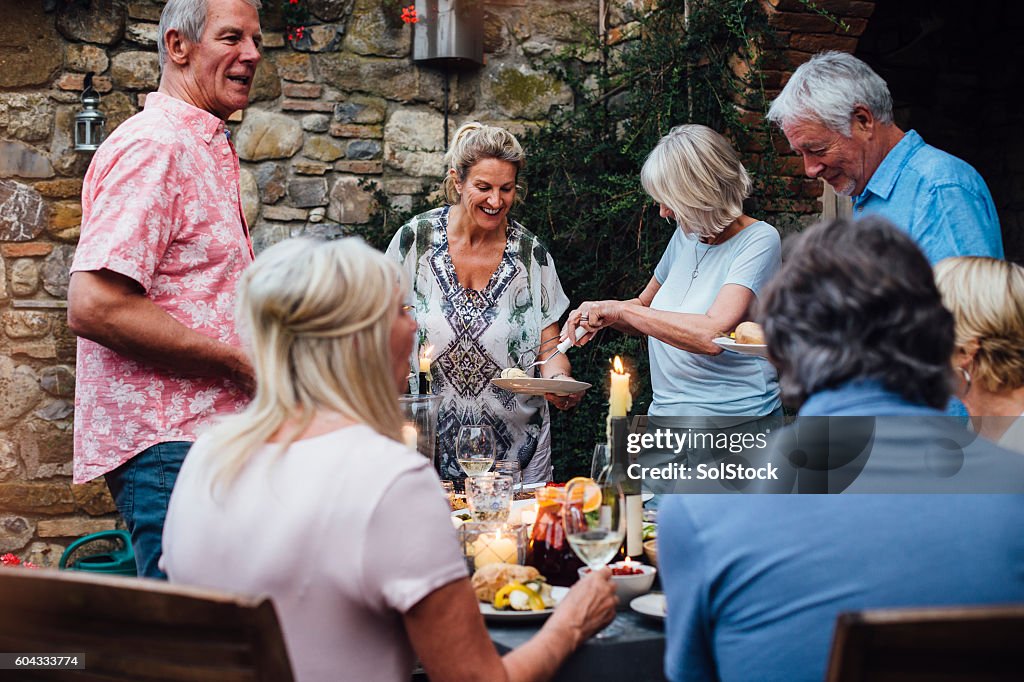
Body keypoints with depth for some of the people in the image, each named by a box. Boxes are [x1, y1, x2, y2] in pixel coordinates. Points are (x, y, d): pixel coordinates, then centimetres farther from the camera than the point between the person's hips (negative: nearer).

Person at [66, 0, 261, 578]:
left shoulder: (210, 150, 20)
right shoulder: (154, 147, -13)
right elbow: (93, 306, -24)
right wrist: (242, 361, -19)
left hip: (209, 435, 10)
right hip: (168, 444, -10)